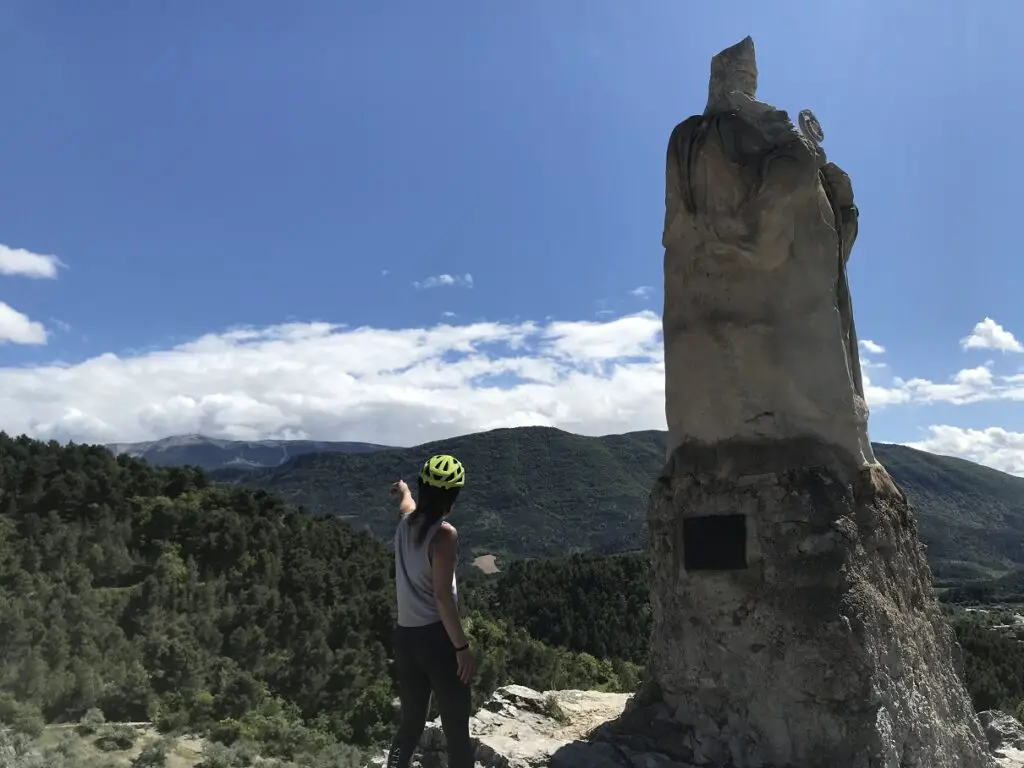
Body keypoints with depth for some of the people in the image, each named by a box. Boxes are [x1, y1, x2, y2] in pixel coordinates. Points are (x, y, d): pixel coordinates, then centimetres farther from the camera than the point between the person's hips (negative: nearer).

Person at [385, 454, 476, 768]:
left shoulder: (406, 523, 7)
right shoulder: (444, 533, -15)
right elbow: (442, 596, -20)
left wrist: (403, 491, 56)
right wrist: (463, 647, -17)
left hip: (405, 637, 7)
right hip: (437, 637, -7)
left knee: (411, 724, 19)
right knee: (457, 732, 2)